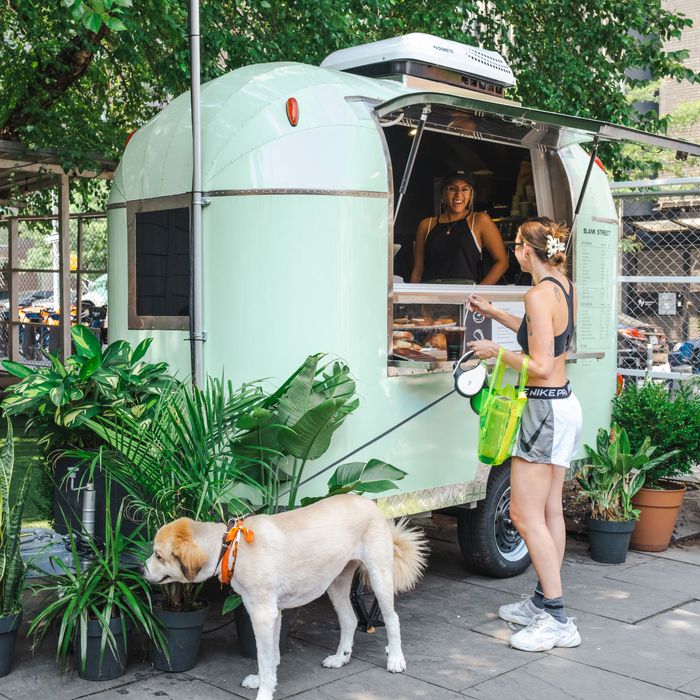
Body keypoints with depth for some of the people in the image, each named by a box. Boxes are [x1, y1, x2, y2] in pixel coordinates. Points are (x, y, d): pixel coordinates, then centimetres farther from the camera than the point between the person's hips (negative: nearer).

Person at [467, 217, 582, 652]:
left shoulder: (540, 294, -20)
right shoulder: (566, 288, 10)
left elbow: (540, 366, -23)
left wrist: (497, 351, -8)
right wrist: (494, 313, 35)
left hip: (546, 410, -10)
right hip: (565, 405, 10)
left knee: (526, 514, -6)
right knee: (550, 510, 15)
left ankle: (557, 620, -3)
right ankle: (543, 603, 24)